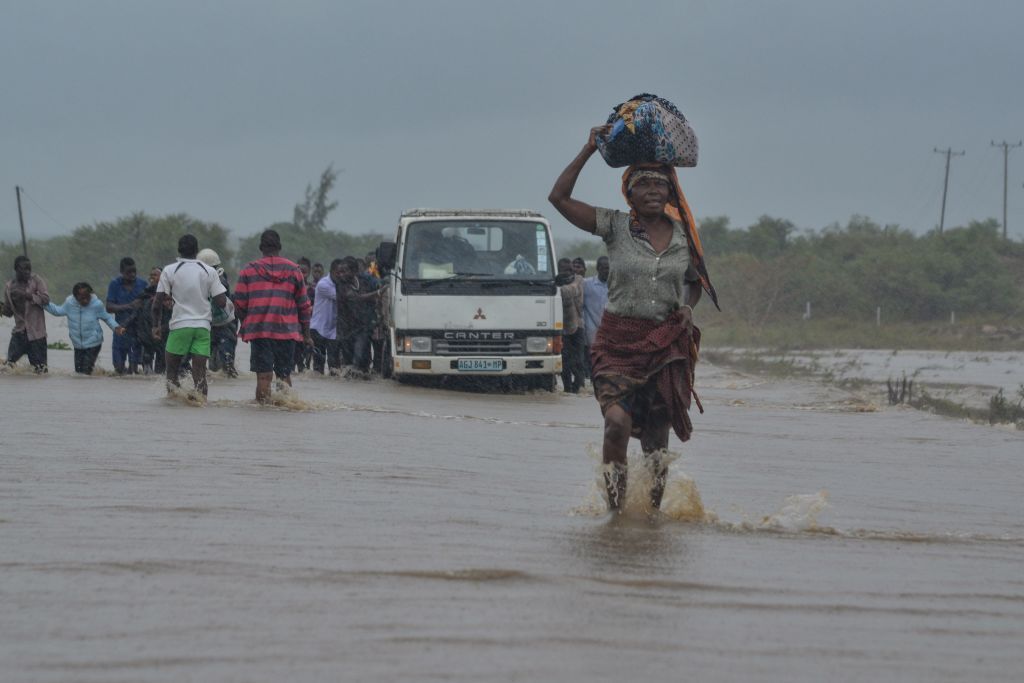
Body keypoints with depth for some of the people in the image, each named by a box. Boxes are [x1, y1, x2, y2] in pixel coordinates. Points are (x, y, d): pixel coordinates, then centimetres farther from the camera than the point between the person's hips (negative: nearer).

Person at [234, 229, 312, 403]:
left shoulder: (248, 270, 2)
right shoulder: (293, 270, 6)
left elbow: (239, 304, 2)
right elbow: (303, 305, 8)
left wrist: (244, 325, 19)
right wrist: (306, 334, 14)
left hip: (258, 330, -1)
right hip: (287, 330, 1)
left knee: (263, 375, -1)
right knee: (284, 374, 10)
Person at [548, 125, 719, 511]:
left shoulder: (685, 236, 6)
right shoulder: (615, 227, -1)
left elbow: (695, 282, 22)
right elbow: (559, 197, -8)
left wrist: (687, 308, 0)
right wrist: (589, 150, -7)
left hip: (667, 345, 3)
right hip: (618, 341, -3)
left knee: (657, 436, 6)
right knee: (618, 421, -22)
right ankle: (615, 508, -11)